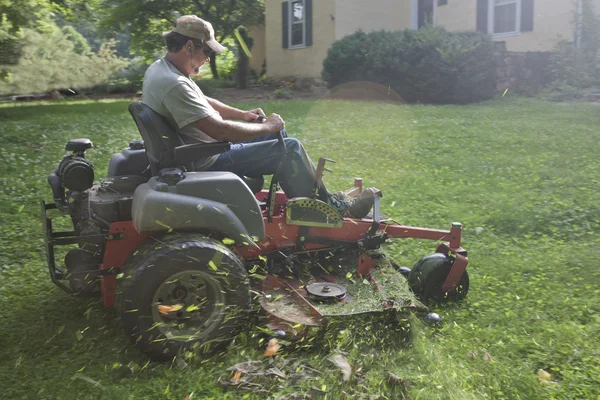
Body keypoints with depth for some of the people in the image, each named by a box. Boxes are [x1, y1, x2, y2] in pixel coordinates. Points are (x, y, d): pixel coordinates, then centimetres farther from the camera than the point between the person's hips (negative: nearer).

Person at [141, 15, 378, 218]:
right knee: (289, 148, -12)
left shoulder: (160, 68, 5)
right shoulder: (174, 84, -28)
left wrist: (242, 114, 10)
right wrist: (267, 127, -17)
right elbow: (220, 130, -30)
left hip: (193, 153, 11)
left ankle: (319, 197, 20)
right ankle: (332, 210, 4)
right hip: (206, 162, -11)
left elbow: (201, 102, 20)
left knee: (276, 131, 14)